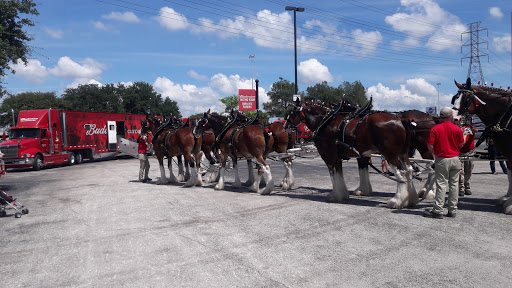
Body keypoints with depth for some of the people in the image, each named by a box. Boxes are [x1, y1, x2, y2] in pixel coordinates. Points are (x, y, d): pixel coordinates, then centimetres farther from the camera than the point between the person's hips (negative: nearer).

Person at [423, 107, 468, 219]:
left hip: (442, 160, -2)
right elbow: (461, 145, 3)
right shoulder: (457, 129, -1)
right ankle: (452, 210, 15)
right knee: (454, 184, 9)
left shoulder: (435, 129, -8)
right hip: (455, 159, 3)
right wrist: (465, 136, 22)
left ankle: (437, 210, -3)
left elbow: (430, 146, -10)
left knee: (441, 184, -1)